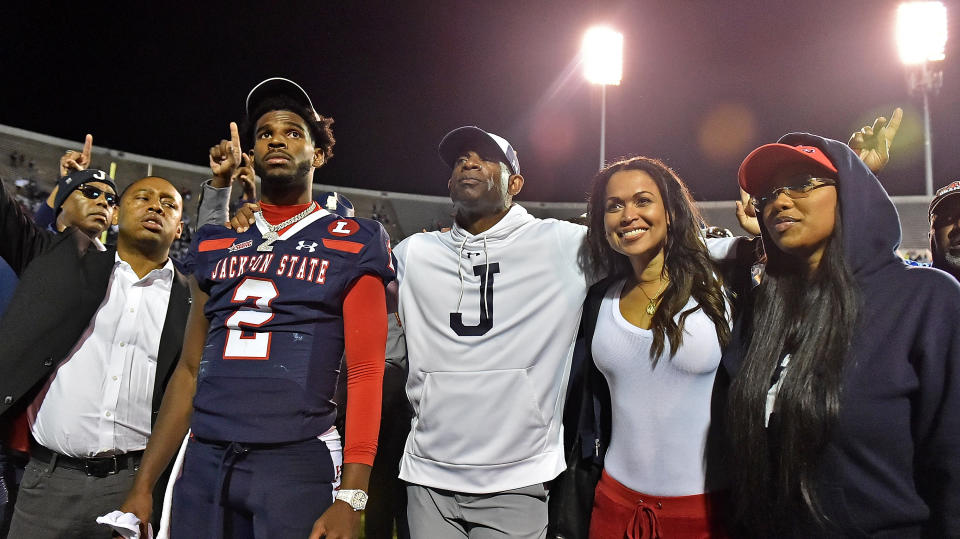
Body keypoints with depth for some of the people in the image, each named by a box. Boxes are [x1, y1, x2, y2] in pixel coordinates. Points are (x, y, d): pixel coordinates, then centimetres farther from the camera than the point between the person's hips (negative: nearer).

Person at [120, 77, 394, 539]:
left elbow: (365, 373, -7)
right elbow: (190, 370, 15)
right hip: (204, 463, 4)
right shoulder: (215, 246, 14)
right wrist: (143, 485, 10)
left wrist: (351, 498, -15)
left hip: (297, 464, -4)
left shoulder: (352, 246, 0)